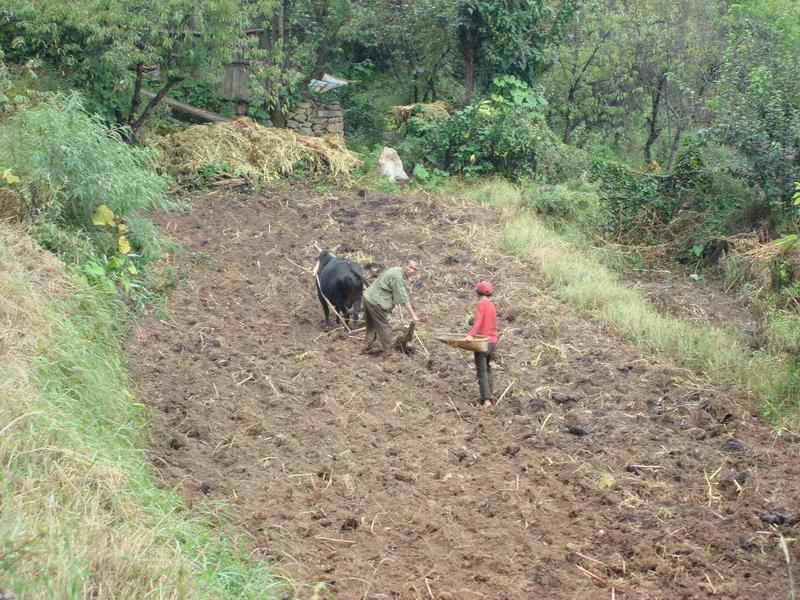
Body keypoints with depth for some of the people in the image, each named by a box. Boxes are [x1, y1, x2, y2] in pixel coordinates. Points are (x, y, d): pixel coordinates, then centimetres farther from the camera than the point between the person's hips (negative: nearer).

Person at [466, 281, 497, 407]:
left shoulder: (480, 304, -9)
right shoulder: (492, 306, 14)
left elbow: (478, 321, -24)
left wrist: (471, 334, -34)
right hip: (493, 341, 7)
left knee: (482, 371, -7)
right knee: (487, 368, 21)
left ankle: (486, 399, -15)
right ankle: (490, 395, 23)